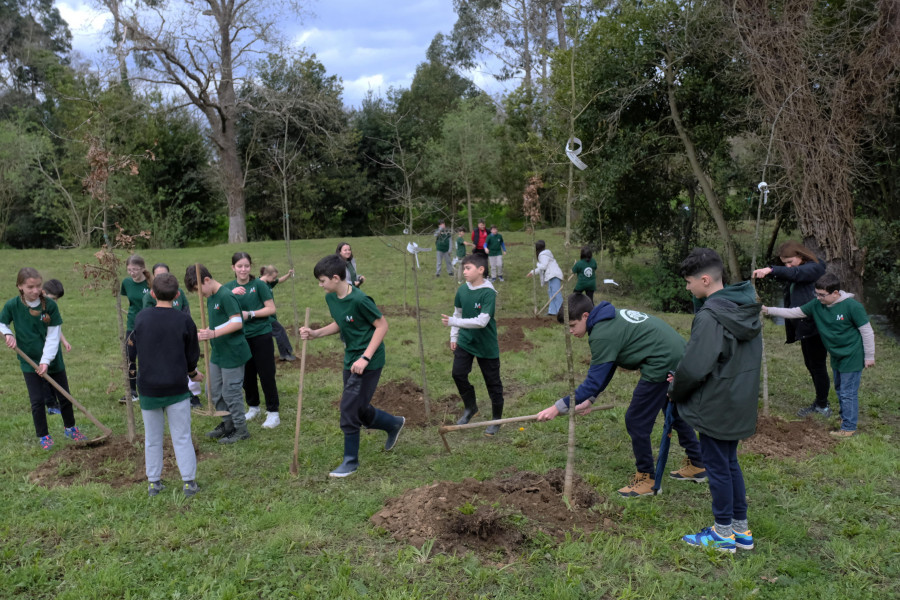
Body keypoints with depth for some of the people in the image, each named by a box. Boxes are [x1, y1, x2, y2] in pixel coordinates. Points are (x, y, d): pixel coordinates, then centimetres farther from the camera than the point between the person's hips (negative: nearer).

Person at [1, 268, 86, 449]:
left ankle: (70, 428, 31)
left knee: (64, 396, 11)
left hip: (53, 360, 0)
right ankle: (43, 435, 20)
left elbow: (53, 336, -13)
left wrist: (46, 361, -19)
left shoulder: (50, 305, -14)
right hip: (30, 361, 0)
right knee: (37, 400, 3)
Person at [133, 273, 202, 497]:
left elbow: (135, 347, 9)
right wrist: (193, 374, 18)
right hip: (177, 387, -2)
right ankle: (189, 482, 9)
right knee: (182, 437, 6)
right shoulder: (184, 320, -9)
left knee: (152, 438, 14)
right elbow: (192, 355, -1)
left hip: (148, 388, 2)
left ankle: (153, 482, 22)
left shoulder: (141, 318, -4)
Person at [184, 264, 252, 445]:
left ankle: (241, 429, 13)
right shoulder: (210, 298, 11)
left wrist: (214, 333, -32)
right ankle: (227, 424, 31)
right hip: (218, 353, 10)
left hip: (232, 353, -10)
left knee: (231, 392, -1)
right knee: (214, 390, 16)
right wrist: (204, 333, 5)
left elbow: (237, 322, -25)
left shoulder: (226, 296, -19)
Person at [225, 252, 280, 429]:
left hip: (261, 335, -4)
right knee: (247, 374, 12)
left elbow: (271, 309, -8)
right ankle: (253, 407, 31)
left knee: (266, 374, -2)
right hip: (241, 337, 4)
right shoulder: (229, 287, 4)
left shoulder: (259, 284, -6)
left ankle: (273, 412, 6)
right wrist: (232, 294, -22)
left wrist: (250, 314, -16)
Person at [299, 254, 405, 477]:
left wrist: (365, 358, -21)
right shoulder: (331, 298, 2)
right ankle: (394, 424, 41)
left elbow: (382, 325, -17)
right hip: (351, 359, 8)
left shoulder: (359, 300, -23)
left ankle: (351, 461, 12)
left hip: (368, 362, -8)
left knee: (349, 409, -5)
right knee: (359, 409, 16)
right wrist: (315, 333, -1)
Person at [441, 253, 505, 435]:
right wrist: (454, 337, 12)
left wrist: (453, 322, -33)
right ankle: (470, 407, 25)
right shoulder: (462, 290, -4)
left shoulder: (489, 293, -22)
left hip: (486, 345, -5)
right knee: (458, 373, -1)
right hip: (465, 341, 5)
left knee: (492, 382, 6)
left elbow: (482, 321, -30)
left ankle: (497, 419, 24)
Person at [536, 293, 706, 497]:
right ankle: (696, 465, 42)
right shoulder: (611, 318, 11)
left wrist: (558, 407, -17)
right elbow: (605, 369, 15)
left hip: (662, 364, -11)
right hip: (679, 352, 11)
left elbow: (594, 380, -19)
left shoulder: (603, 334, -20)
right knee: (675, 412, 26)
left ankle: (647, 478, 13)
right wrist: (589, 399, 12)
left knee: (636, 421, 0)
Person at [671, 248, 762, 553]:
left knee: (718, 467, 6)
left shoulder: (710, 316, -24)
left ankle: (723, 533, 19)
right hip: (741, 404, 8)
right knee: (730, 463, 20)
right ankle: (741, 528, 29)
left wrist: (675, 391, -4)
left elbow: (694, 368, -27)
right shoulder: (746, 309, 4)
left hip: (715, 408, -8)